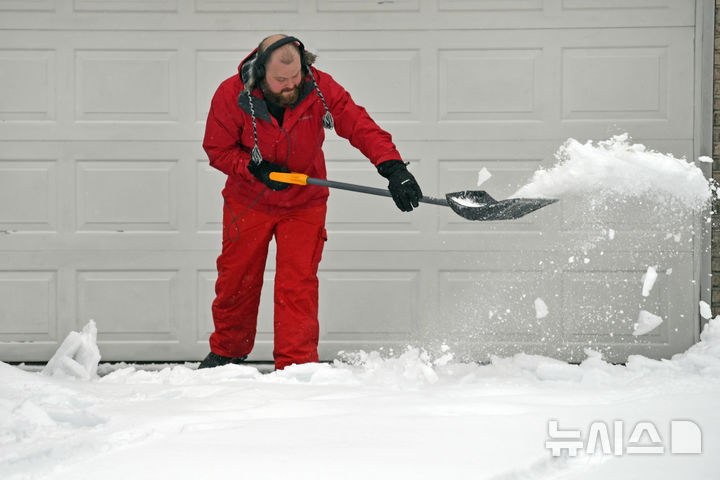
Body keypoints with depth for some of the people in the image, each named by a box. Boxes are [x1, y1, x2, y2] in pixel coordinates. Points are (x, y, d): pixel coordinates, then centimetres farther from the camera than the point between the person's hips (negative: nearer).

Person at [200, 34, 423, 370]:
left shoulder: (319, 88, -20)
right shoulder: (232, 96, -20)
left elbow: (359, 125, -23)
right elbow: (217, 149, -9)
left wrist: (393, 167, -36)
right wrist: (256, 168, -26)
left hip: (303, 204, -1)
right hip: (248, 201, 1)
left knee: (298, 285, -11)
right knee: (236, 280, 11)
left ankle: (296, 365, -6)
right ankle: (227, 352, 34)